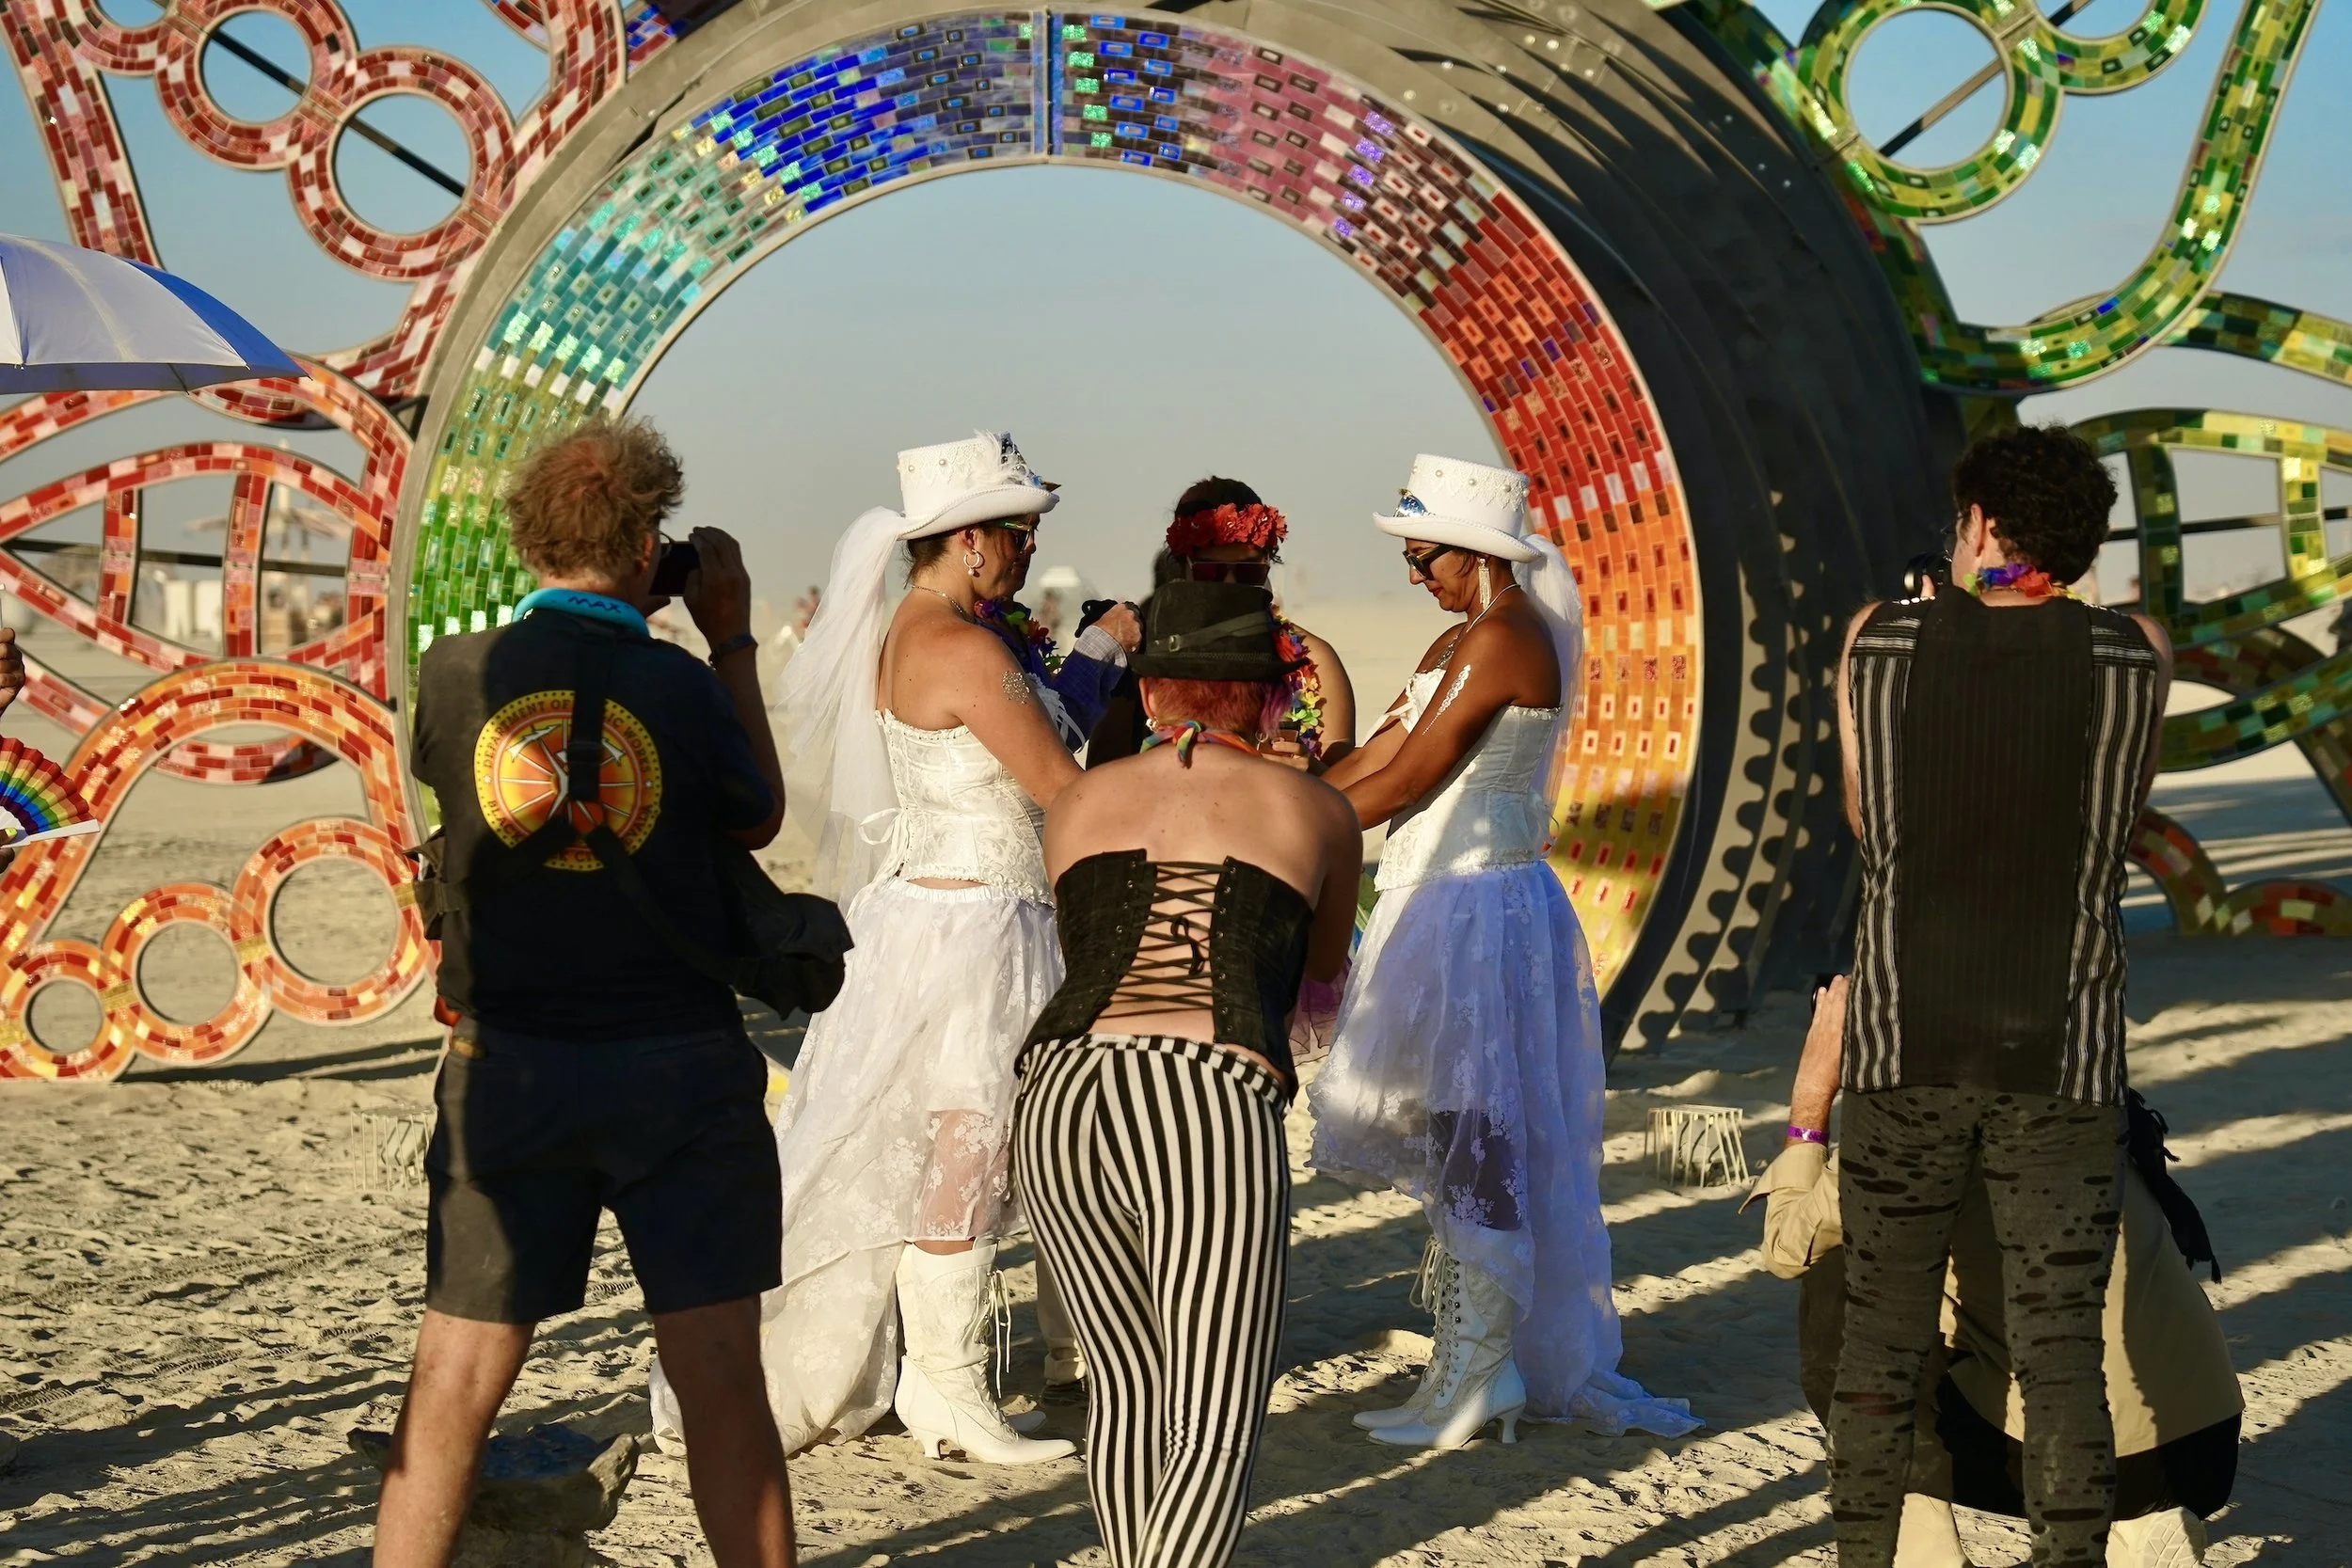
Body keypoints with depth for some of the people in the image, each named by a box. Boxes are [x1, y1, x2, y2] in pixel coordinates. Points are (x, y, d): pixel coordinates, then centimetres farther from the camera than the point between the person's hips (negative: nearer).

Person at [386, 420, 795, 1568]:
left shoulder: (451, 675, -5)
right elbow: (759, 818, 9)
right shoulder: (680, 685, -8)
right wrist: (732, 643, 13)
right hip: (680, 1066, -1)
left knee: (456, 1376, 8)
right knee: (719, 1377, 6)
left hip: (508, 1072, 2)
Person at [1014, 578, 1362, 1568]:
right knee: (1217, 1424, -3)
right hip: (1212, 1110, -4)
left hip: (1061, 1094, 4)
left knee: (1129, 1380, 21)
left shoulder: (1077, 805, 21)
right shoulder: (1318, 815, 17)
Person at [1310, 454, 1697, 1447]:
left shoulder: (1501, 638, -14)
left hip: (1478, 908, -10)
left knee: (1472, 1146, -6)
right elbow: (1377, 755, 15)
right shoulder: (1460, 643, 17)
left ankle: (1475, 1385, 0)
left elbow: (1406, 781, -15)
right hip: (1444, 907, 10)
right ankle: (1471, 1368, 21)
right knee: (1461, 1146, 13)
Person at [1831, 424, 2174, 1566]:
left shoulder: (1878, 641, -1)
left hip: (1904, 1046, 1)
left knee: (1882, 1333, 11)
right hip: (2058, 1053, 0)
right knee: (2059, 1342, 3)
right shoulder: (2134, 656, -3)